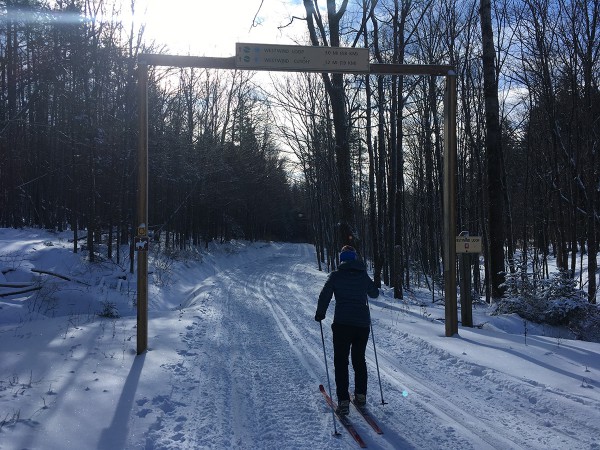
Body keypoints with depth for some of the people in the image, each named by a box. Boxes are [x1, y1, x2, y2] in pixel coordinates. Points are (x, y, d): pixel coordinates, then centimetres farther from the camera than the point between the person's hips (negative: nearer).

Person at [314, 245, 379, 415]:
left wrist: (320, 314, 8)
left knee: (341, 362, 2)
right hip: (363, 324, 3)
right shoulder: (364, 276, 8)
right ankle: (361, 396, 23)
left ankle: (343, 401, -4)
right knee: (359, 359, 19)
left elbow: (325, 295, -7)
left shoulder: (336, 275, -1)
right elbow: (375, 293, 23)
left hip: (342, 324, -3)